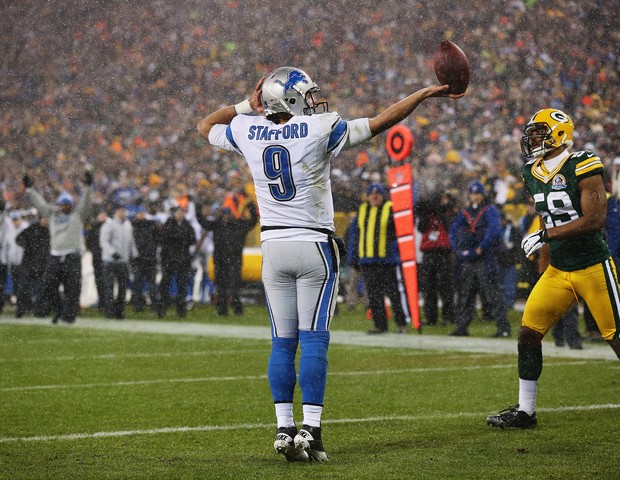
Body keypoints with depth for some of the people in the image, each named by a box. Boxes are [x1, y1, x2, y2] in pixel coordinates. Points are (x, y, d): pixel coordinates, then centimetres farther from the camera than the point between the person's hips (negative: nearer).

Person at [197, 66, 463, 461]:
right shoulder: (320, 130, -9)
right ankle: (310, 429, -9)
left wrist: (246, 106, 22)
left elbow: (207, 127, 22)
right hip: (314, 247, -4)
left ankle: (284, 429, 4)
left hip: (274, 247, 4)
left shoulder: (248, 132, 2)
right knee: (314, 340, -4)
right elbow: (380, 123, -4)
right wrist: (425, 94, 4)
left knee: (283, 342, 8)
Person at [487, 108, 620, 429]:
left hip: (593, 267, -7)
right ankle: (525, 411, 10)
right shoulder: (532, 174, 8)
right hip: (558, 270, 7)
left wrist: (546, 235, -23)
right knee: (528, 333, 1)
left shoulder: (582, 167, -16)